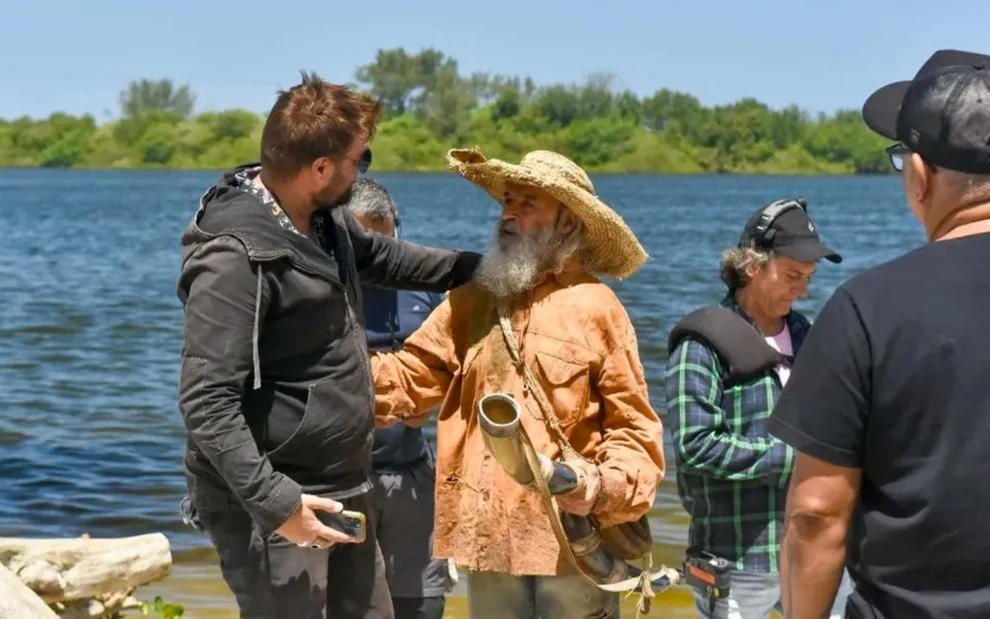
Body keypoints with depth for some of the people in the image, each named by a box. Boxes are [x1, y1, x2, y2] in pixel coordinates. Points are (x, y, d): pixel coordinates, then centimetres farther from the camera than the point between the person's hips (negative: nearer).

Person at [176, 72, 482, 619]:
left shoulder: (325, 221, 6)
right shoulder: (237, 257, -23)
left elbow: (386, 257, 28)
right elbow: (206, 402, -26)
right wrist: (274, 501, -30)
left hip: (343, 490, 9)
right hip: (277, 502, -9)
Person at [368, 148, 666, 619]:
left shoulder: (594, 306, -5)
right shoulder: (472, 301, 9)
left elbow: (636, 430, -4)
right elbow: (408, 379, 2)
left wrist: (605, 485, -22)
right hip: (488, 534, 5)